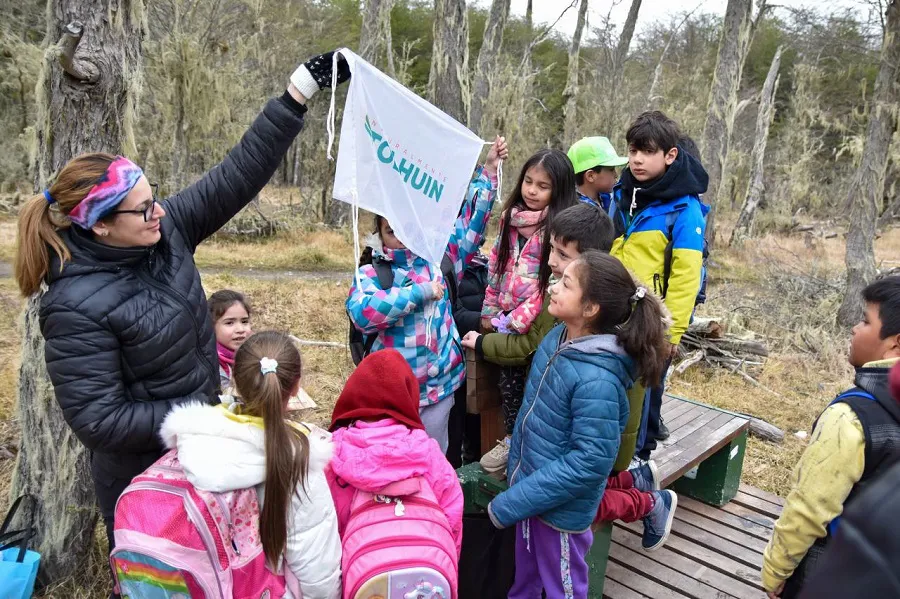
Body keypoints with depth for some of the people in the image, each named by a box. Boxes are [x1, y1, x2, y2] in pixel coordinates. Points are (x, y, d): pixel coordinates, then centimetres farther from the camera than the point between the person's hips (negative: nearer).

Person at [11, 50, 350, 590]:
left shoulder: (163, 230, -11)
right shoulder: (77, 306, -27)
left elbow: (238, 175, -14)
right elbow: (97, 418, -24)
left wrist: (301, 90, -18)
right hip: (142, 475, -6)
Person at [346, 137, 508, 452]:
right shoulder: (370, 274, -8)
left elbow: (471, 224, 3)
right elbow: (360, 312, -28)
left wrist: (488, 172, -4)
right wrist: (419, 292, -24)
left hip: (439, 382, 3)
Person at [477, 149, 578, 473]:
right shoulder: (510, 217, 7)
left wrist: (518, 321, -18)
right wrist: (490, 310, 11)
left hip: (536, 323, -6)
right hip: (506, 319, 6)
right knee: (508, 380, 16)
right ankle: (512, 438, 34)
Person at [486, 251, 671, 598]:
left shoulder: (597, 380, -32)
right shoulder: (558, 338, -7)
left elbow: (590, 462, -29)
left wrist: (511, 503, -24)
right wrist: (518, 479, 14)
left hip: (561, 507, -7)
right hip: (531, 487, 7)